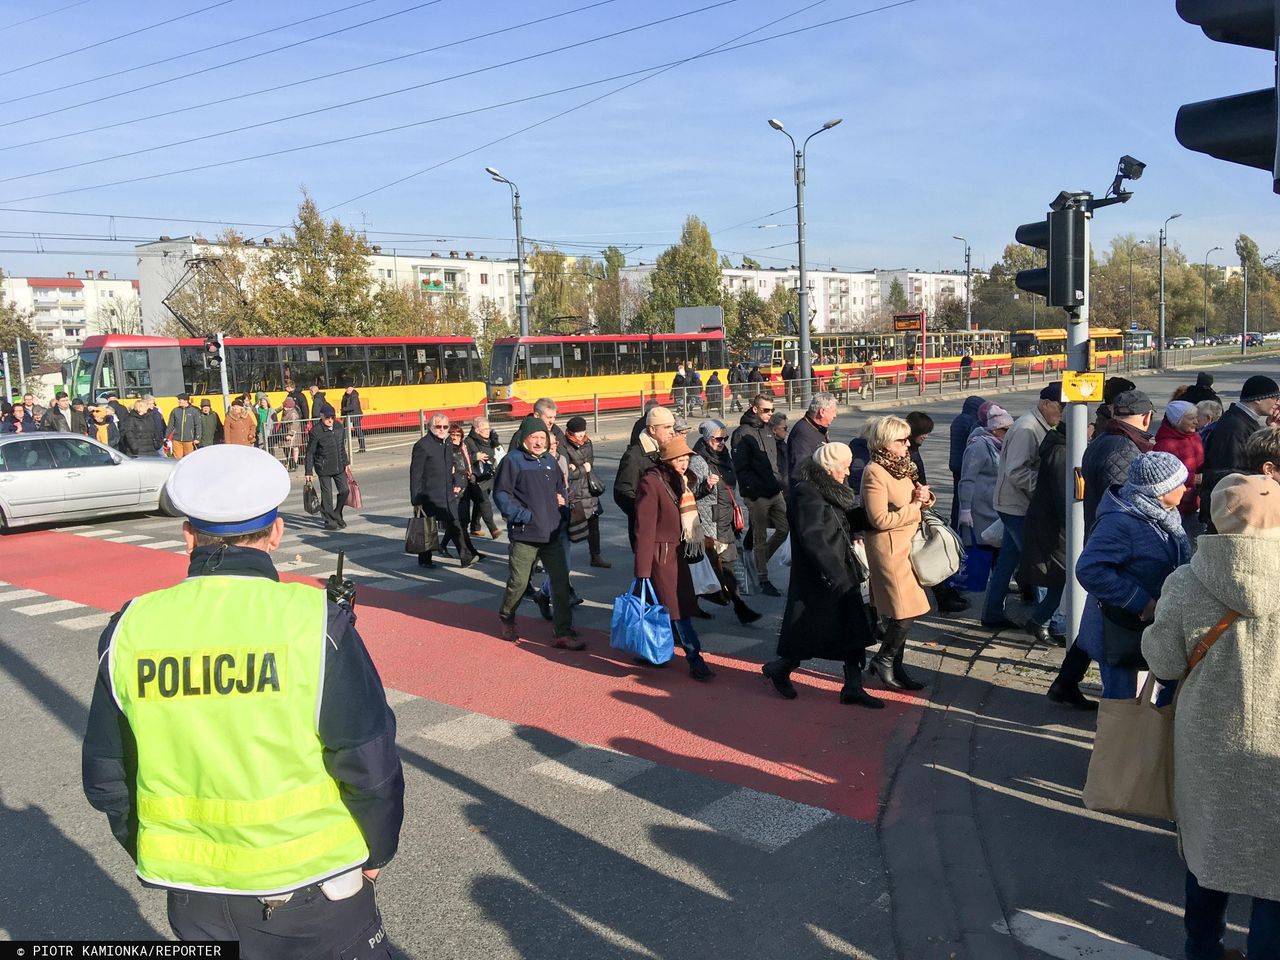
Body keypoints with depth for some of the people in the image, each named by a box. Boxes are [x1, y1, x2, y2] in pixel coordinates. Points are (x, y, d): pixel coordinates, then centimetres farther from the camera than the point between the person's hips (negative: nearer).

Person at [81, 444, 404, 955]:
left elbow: (107, 778, 3)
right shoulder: (314, 622, -19)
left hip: (194, 894, 3)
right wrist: (377, 850, 4)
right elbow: (370, 763, -14)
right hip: (311, 882, -3)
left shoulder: (131, 629, -8)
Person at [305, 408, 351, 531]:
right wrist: (309, 472, -11)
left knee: (345, 490, 7)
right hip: (324, 469, -6)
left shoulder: (338, 428, 4)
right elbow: (310, 453, -9)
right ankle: (329, 522, 11)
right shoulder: (316, 432, -13)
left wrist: (345, 463, 18)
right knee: (327, 495, 1)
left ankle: (337, 515, 27)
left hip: (339, 467, 6)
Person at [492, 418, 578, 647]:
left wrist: (562, 502, 5)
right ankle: (507, 619, 33)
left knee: (561, 581, 0)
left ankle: (563, 633, 7)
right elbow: (501, 494, -9)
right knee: (519, 581, 4)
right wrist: (523, 515, -15)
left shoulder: (550, 462, 13)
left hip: (551, 534, 5)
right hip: (524, 534, -5)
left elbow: (561, 489, 26)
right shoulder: (512, 461, -6)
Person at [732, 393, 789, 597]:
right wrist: (756, 488, -20)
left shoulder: (768, 430, 15)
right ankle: (763, 581, 13)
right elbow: (741, 468, -15)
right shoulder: (742, 434, -9)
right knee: (760, 538, 2)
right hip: (757, 496, -7)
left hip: (775, 492, 7)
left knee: (785, 528, 8)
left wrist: (781, 479, 8)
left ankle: (760, 560, 27)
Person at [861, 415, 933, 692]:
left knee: (899, 613, 13)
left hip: (907, 545, 9)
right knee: (905, 612, -7)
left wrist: (923, 497, -4)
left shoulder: (901, 466, 10)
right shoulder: (874, 472, -17)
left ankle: (893, 666, 23)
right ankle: (883, 659, 11)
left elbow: (908, 501, 19)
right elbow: (881, 520, -22)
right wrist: (915, 506, -13)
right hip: (889, 549, -9)